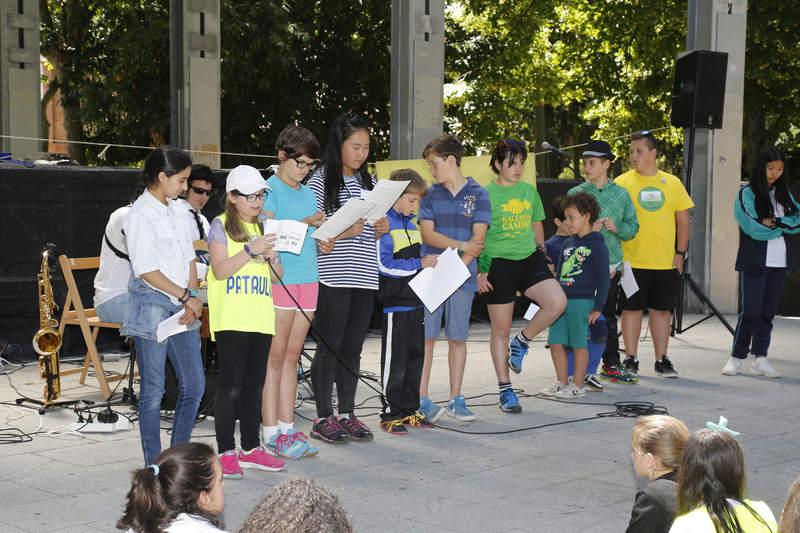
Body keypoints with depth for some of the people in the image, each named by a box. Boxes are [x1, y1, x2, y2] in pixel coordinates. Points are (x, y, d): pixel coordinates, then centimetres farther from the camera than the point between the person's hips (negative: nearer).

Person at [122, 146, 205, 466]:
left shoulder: (176, 211, 13)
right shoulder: (140, 214, -11)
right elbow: (146, 270, -15)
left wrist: (192, 296, -2)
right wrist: (185, 296, -12)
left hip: (181, 307, 8)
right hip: (152, 306, -8)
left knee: (194, 385, 8)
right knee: (153, 390, 0)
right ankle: (154, 465, 8)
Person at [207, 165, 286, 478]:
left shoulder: (263, 227, 17)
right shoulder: (221, 226, -1)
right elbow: (220, 270, -11)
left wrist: (271, 257, -2)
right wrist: (250, 250, -21)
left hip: (260, 319, 6)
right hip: (231, 320, -6)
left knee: (254, 384, 10)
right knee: (230, 385, -5)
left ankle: (251, 448, 18)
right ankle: (226, 452, -1)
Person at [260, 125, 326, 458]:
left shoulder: (308, 194, 18)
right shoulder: (269, 189, -4)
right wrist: (305, 223, -18)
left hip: (307, 280, 7)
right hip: (280, 279, -7)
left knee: (292, 358, 10)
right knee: (275, 359, -4)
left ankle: (287, 428, 13)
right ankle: (271, 433, -2)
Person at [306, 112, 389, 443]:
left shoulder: (369, 182, 14)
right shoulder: (320, 181, -4)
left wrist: (382, 228, 0)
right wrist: (343, 232, -21)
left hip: (365, 277, 6)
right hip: (333, 276, -6)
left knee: (352, 349, 9)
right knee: (329, 348, -2)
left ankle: (347, 414, 16)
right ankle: (323, 418, 5)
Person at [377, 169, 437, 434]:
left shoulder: (411, 224, 15)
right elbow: (384, 265, -18)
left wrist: (429, 263, 7)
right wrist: (419, 264, -15)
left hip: (415, 301, 9)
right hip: (395, 303, -8)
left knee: (415, 358, 12)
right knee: (394, 361, -3)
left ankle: (409, 410, 22)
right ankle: (390, 414, 5)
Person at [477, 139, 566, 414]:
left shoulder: (530, 191, 9)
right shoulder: (485, 195, -5)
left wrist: (542, 255, 19)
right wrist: (479, 271, -9)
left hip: (530, 260, 4)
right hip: (498, 264, -4)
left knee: (557, 301, -21)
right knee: (501, 329, 2)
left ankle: (521, 342, 5)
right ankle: (505, 390, 14)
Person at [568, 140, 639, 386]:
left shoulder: (621, 194, 7)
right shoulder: (575, 193, 2)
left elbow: (632, 227, 8)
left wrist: (616, 228, -11)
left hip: (611, 263, 3)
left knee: (608, 315, 13)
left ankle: (611, 365, 21)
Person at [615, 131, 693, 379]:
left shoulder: (672, 183, 7)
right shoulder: (622, 182, -1)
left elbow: (683, 221, 11)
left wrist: (681, 253, 3)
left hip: (666, 262, 2)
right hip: (632, 262, -2)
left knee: (662, 310, 8)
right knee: (632, 309, 2)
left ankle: (662, 360, 17)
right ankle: (631, 360, 12)